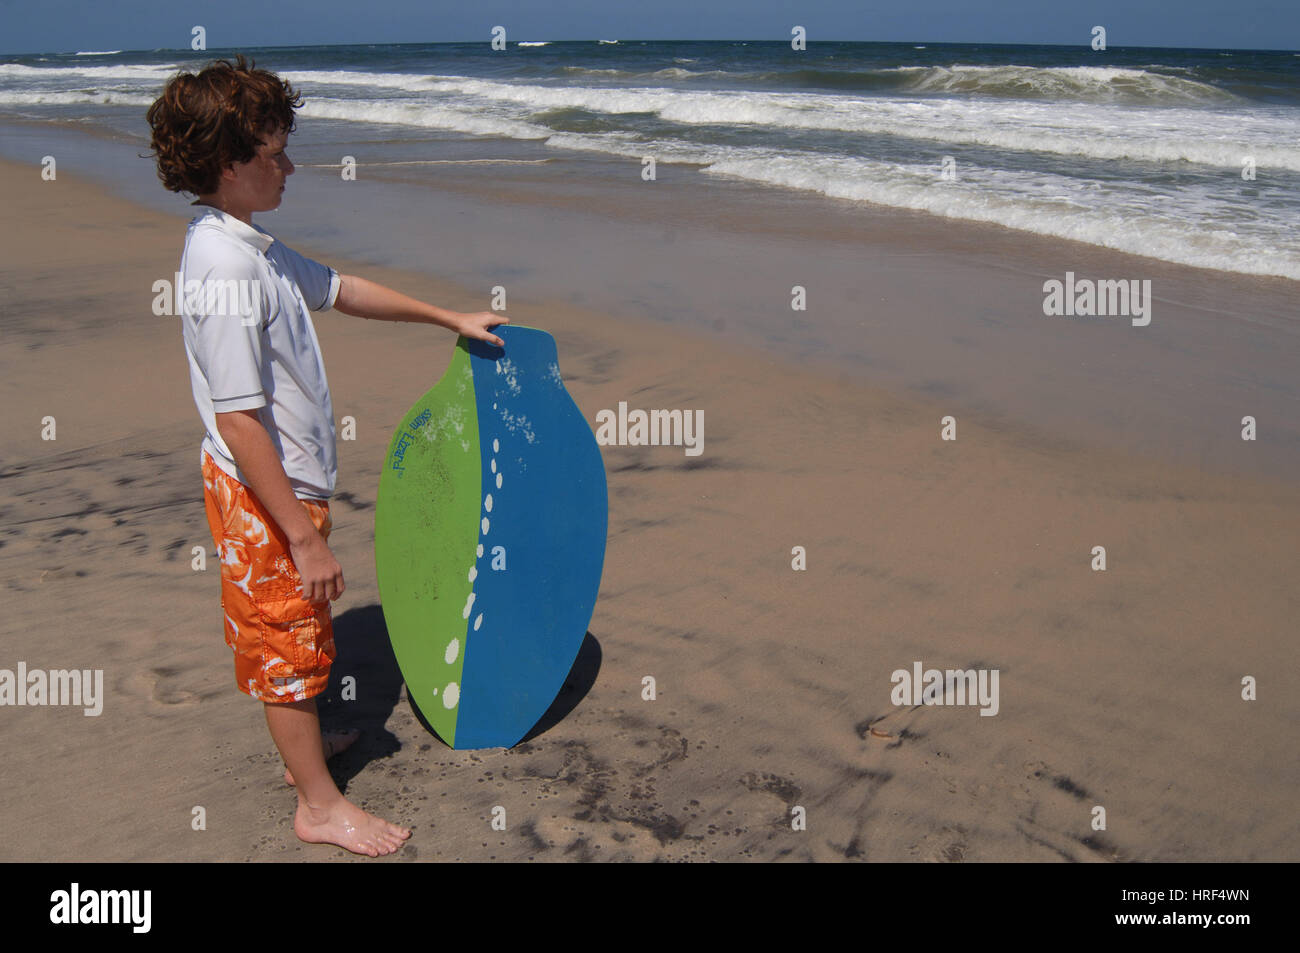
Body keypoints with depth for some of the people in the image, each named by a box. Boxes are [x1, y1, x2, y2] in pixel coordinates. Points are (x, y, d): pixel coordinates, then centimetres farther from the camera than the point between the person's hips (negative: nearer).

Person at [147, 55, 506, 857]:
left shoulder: (248, 246, 4)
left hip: (287, 483, 9)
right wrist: (305, 541, -26)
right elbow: (239, 422, -28)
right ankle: (321, 806, 24)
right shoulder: (225, 268, -26)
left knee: (288, 632, 25)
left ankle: (302, 744, 46)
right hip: (266, 494, -9)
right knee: (288, 636, 6)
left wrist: (449, 317, 23)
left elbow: (338, 289, 19)